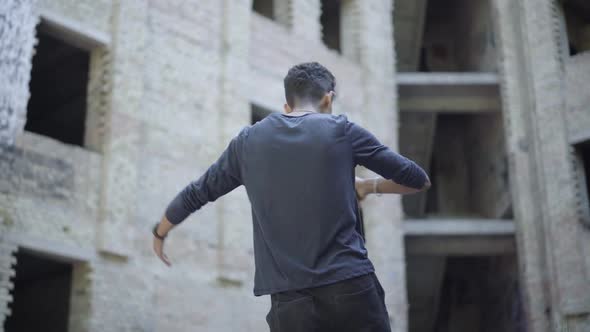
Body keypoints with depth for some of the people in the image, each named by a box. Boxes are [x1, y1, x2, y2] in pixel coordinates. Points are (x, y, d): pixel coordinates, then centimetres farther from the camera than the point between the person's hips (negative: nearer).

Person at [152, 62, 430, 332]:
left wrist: (159, 232, 40)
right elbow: (419, 181, 9)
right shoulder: (342, 130, 4)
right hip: (351, 285, -2)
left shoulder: (248, 141, 10)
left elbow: (196, 194, 22)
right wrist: (372, 186, 28)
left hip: (290, 299, 2)